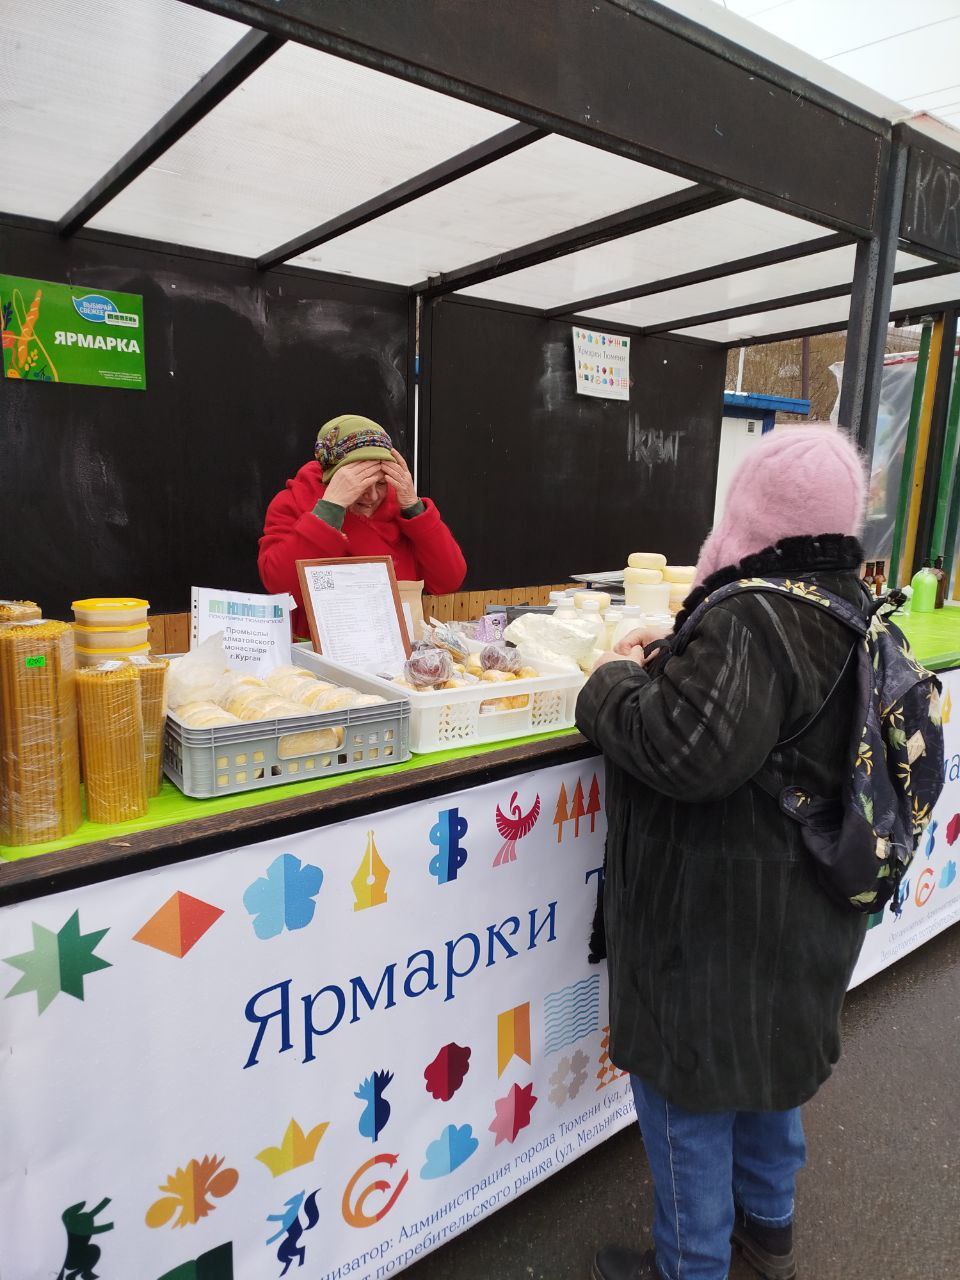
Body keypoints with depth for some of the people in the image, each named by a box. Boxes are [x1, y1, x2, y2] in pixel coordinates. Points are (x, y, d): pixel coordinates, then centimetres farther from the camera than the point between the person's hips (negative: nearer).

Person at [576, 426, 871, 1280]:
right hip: (805, 908, 10)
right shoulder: (851, 606, 3)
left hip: (718, 916, -9)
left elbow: (682, 749, -34)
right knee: (768, 1055, 28)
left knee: (686, 1080, 12)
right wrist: (673, 661, 3)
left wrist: (618, 679, -16)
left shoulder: (751, 619, -27)